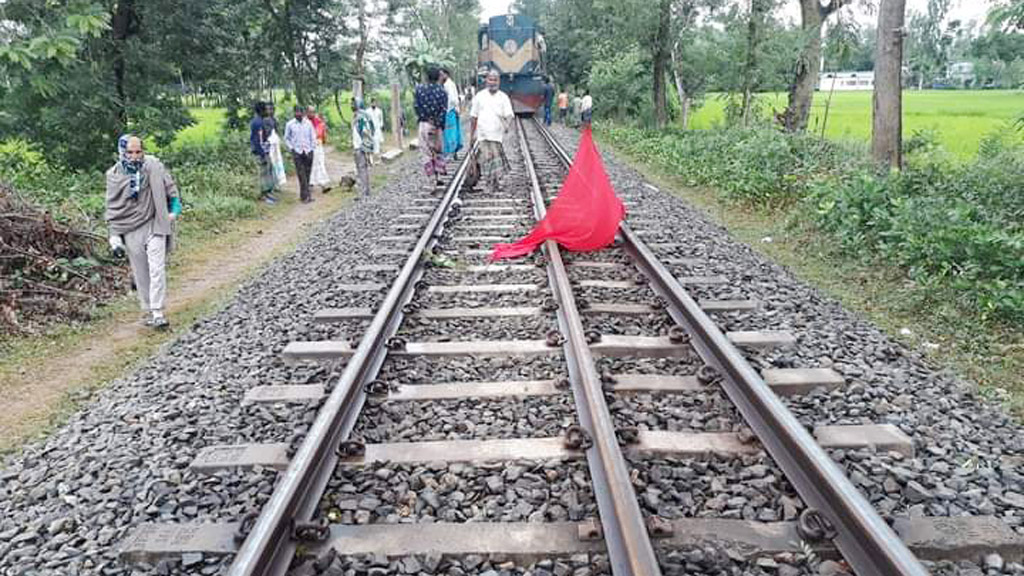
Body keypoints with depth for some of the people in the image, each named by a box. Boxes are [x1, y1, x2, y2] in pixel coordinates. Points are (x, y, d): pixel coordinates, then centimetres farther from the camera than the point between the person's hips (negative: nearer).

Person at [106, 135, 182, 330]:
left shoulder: (154, 166, -3)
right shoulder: (114, 175, 0)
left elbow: (170, 188, 9)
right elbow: (112, 208, 5)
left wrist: (174, 210, 1)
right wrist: (114, 235, 2)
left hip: (154, 226, -1)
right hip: (131, 230, 1)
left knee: (157, 270, -10)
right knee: (141, 274, 8)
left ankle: (158, 314, -9)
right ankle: (148, 313, 18)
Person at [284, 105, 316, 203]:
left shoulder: (308, 123, 3)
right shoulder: (290, 124, 1)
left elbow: (313, 137, 9)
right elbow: (286, 138, 10)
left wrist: (312, 149, 1)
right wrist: (291, 148, -1)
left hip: (308, 152, 2)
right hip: (297, 152, -2)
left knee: (307, 174, 7)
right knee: (301, 175, -8)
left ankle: (303, 195, 20)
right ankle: (306, 196, -9)